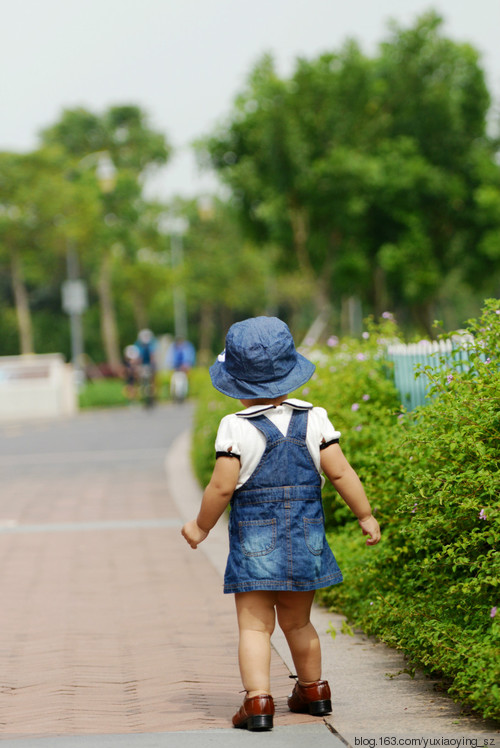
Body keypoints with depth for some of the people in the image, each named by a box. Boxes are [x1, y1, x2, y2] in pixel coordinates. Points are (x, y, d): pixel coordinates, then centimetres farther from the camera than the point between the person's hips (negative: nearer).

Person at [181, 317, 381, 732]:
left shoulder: (237, 428, -11)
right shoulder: (314, 420, -1)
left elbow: (222, 487, -12)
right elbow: (340, 472, 0)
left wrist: (201, 526, 4)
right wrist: (366, 516, 11)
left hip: (255, 541, -4)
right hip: (306, 538, 4)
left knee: (255, 625, -2)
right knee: (298, 622, 20)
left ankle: (258, 701, -14)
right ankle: (313, 691, 33)